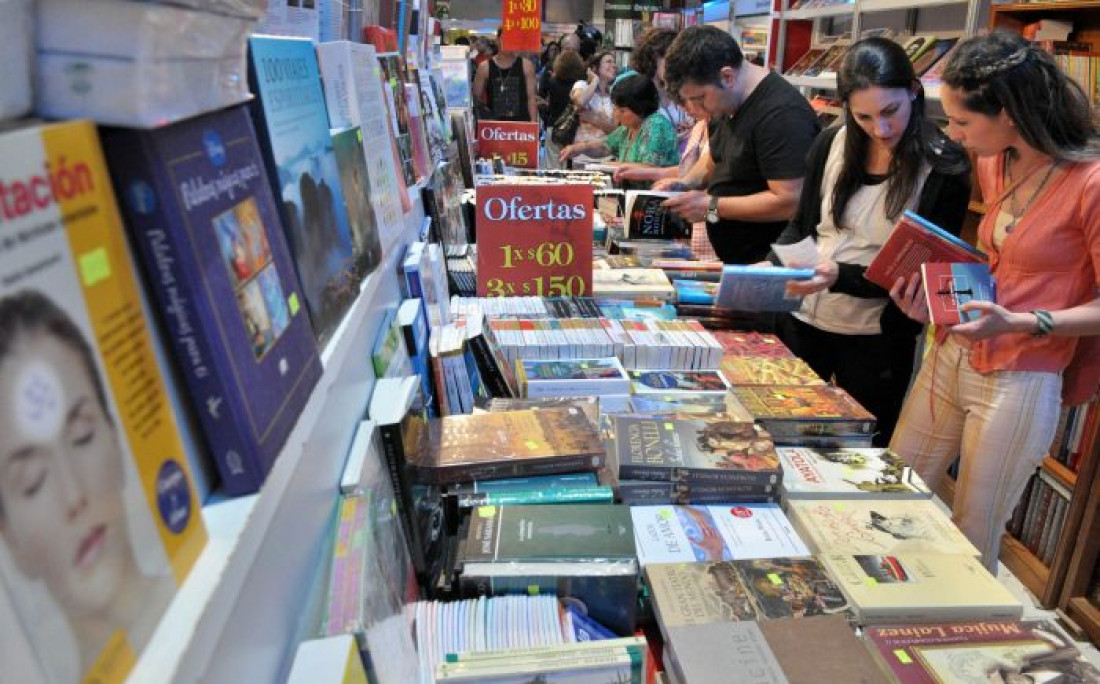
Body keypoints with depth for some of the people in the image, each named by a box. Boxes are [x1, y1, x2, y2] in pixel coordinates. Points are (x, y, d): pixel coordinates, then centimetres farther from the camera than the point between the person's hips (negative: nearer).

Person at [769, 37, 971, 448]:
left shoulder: (944, 170, -12)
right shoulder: (832, 144, -2)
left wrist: (841, 276, -26)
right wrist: (774, 265, -12)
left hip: (876, 339, -3)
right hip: (803, 320, 4)